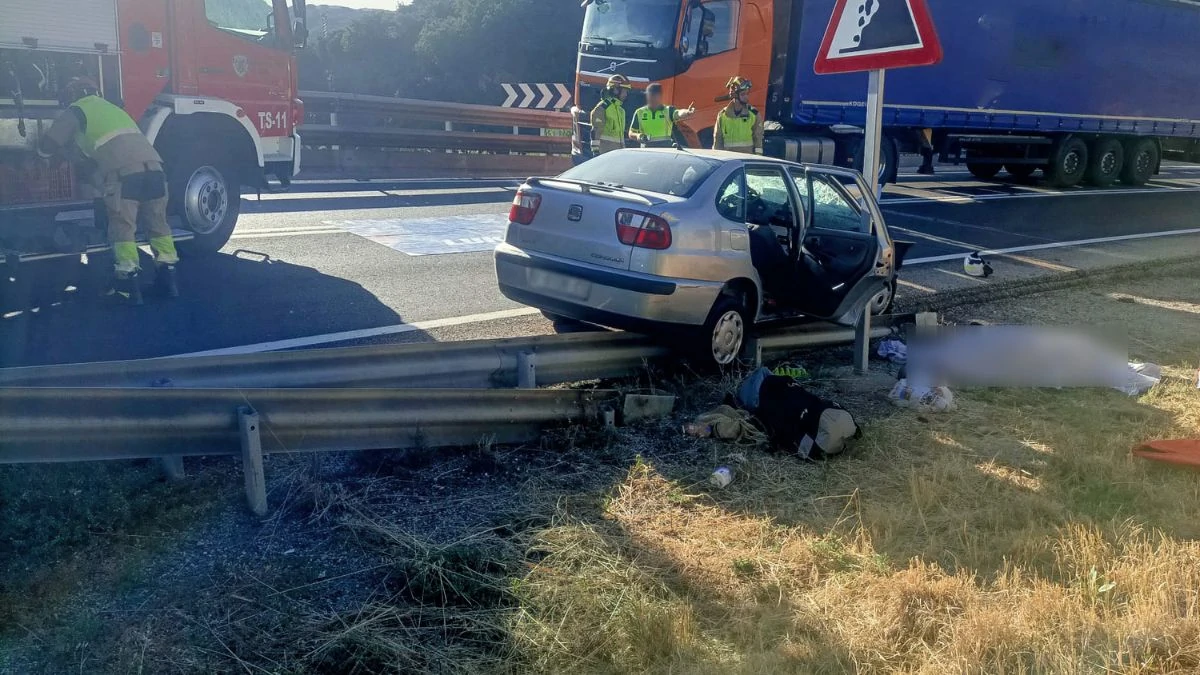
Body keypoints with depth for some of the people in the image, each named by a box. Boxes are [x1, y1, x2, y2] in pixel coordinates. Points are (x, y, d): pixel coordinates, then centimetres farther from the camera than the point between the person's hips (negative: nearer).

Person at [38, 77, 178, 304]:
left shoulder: (75, 112, 16)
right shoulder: (112, 108, 36)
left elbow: (49, 145, 16)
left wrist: (46, 151, 39)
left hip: (124, 172, -6)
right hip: (153, 167, 6)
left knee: (123, 228, 1)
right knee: (158, 224, 14)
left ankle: (129, 285, -2)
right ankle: (168, 278, 16)